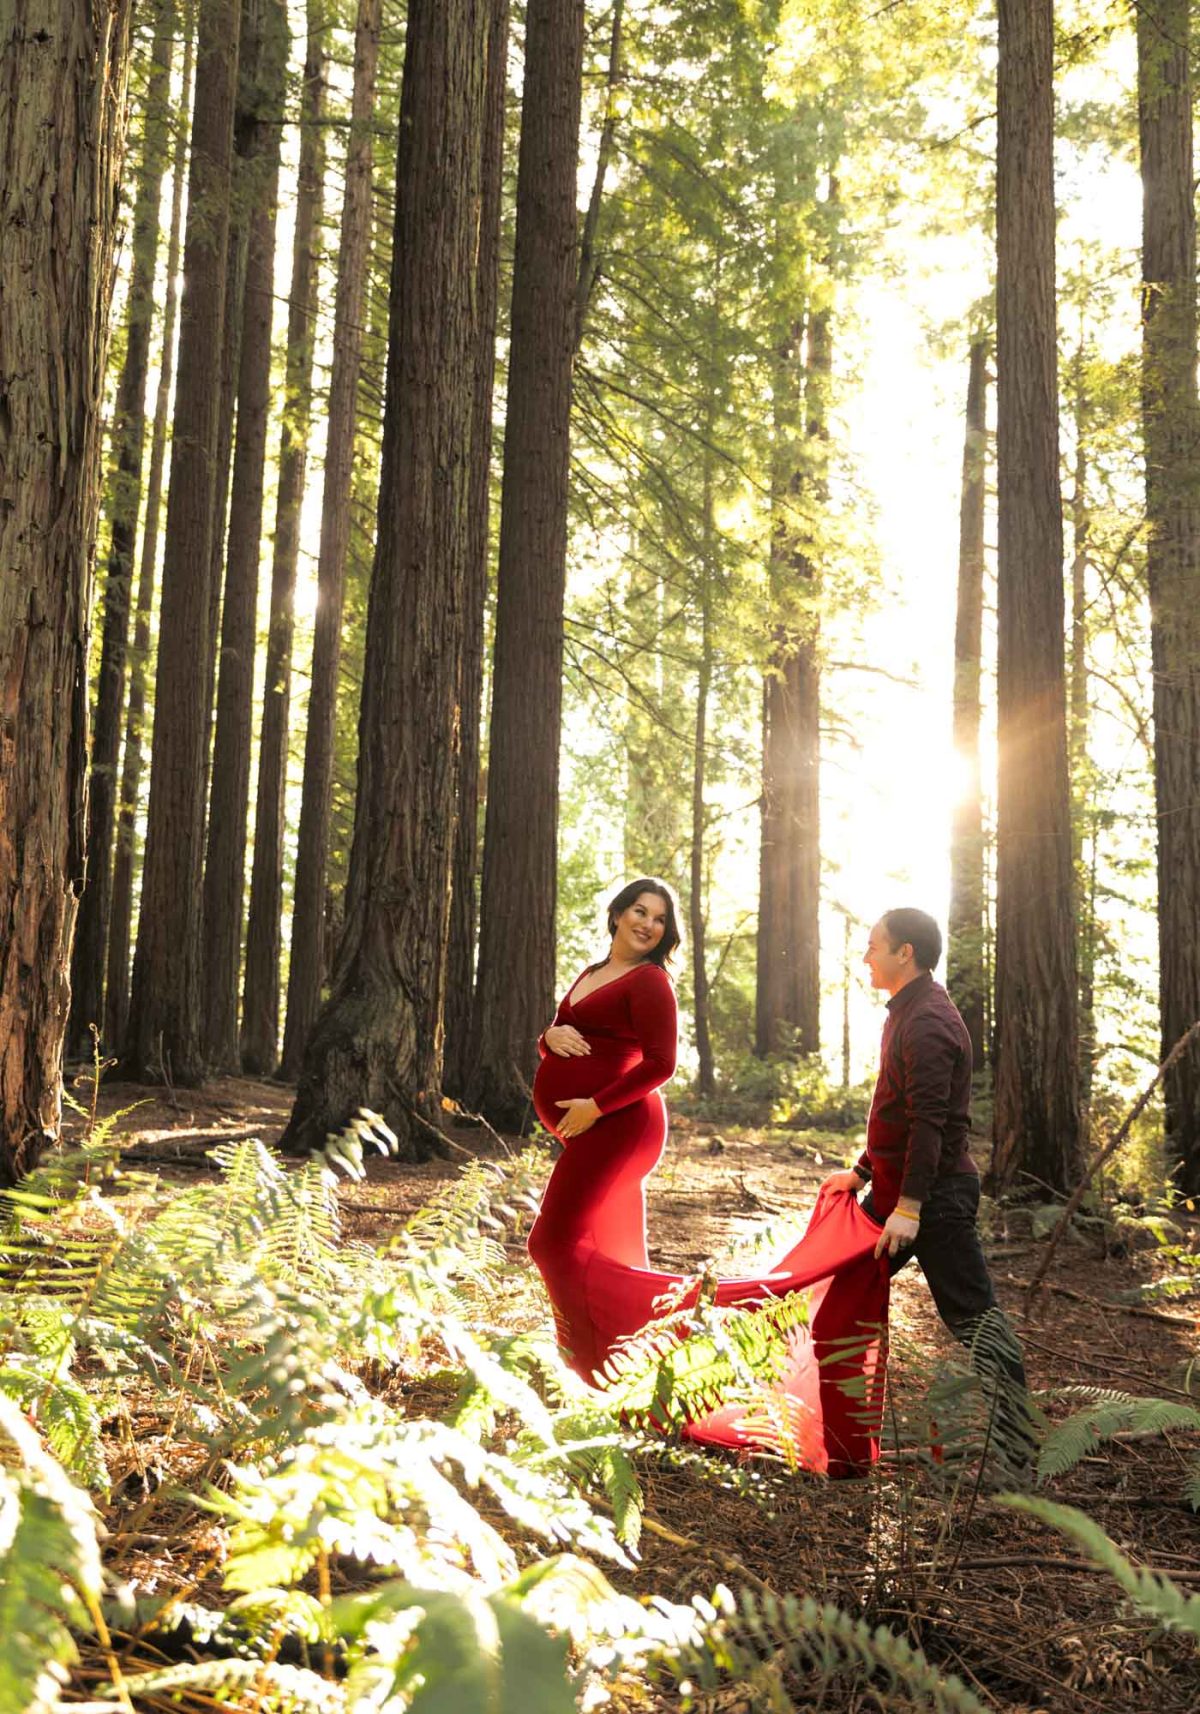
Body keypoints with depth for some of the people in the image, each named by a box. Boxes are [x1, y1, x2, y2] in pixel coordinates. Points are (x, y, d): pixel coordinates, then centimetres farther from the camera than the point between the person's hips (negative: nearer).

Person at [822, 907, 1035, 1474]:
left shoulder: (928, 1022, -18)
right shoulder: (906, 1013, 14)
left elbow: (929, 1121, -25)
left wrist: (909, 1207, -27)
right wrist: (862, 1172, 22)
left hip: (936, 1194, -11)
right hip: (896, 1188, 11)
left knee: (973, 1314, -5)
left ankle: (1014, 1453, 0)